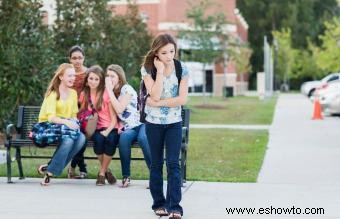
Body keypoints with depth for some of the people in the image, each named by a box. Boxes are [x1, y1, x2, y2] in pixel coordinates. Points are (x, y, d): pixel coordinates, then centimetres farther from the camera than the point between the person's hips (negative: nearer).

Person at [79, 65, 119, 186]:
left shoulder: (106, 94, -2)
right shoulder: (84, 95, 8)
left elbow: (114, 118, -5)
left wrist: (107, 131, -22)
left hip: (109, 128, -2)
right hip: (94, 129, 2)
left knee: (111, 140, -35)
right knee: (98, 139, -34)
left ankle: (102, 172, -15)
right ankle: (106, 170, -11)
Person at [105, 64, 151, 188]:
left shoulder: (127, 89, -2)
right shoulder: (111, 93, 16)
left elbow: (119, 109, -15)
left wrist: (110, 90, -10)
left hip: (141, 124, -4)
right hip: (128, 129, 4)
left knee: (142, 138, -39)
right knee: (124, 137, -34)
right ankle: (126, 176, -28)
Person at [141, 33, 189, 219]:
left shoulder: (181, 69, -7)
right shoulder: (148, 69, -9)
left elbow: (182, 99, -13)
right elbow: (155, 95, -20)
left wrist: (158, 103, -17)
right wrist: (160, 71, -21)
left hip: (174, 122, 0)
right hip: (154, 122, 1)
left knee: (173, 164, -8)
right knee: (156, 164, 9)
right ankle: (159, 203, 18)